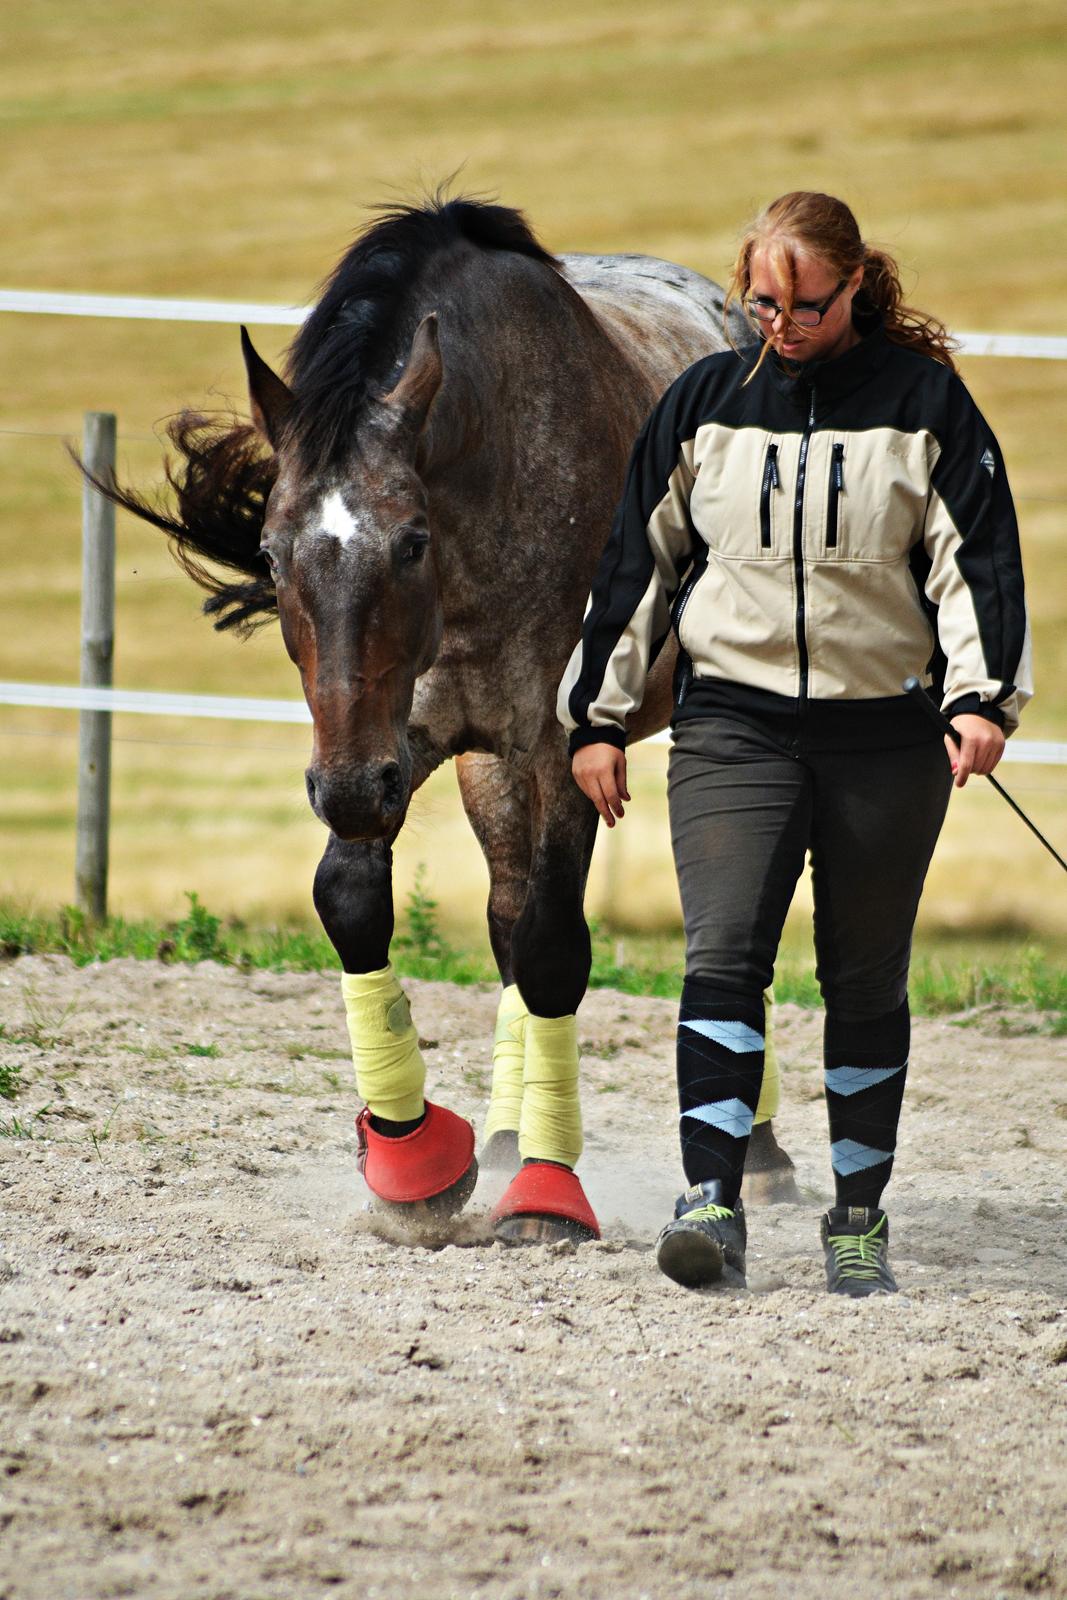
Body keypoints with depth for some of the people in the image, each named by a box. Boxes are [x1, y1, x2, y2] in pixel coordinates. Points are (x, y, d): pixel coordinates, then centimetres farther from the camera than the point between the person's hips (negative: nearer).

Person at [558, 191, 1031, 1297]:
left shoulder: (923, 403, 1)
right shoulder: (705, 402, 7)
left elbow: (977, 554, -3)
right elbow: (637, 559, 12)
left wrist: (982, 696, -17)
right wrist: (598, 717, 11)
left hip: (885, 737, 0)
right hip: (732, 726, 1)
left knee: (867, 983, 7)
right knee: (724, 956, -15)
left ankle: (859, 1218, 16)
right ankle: (713, 1202, -20)